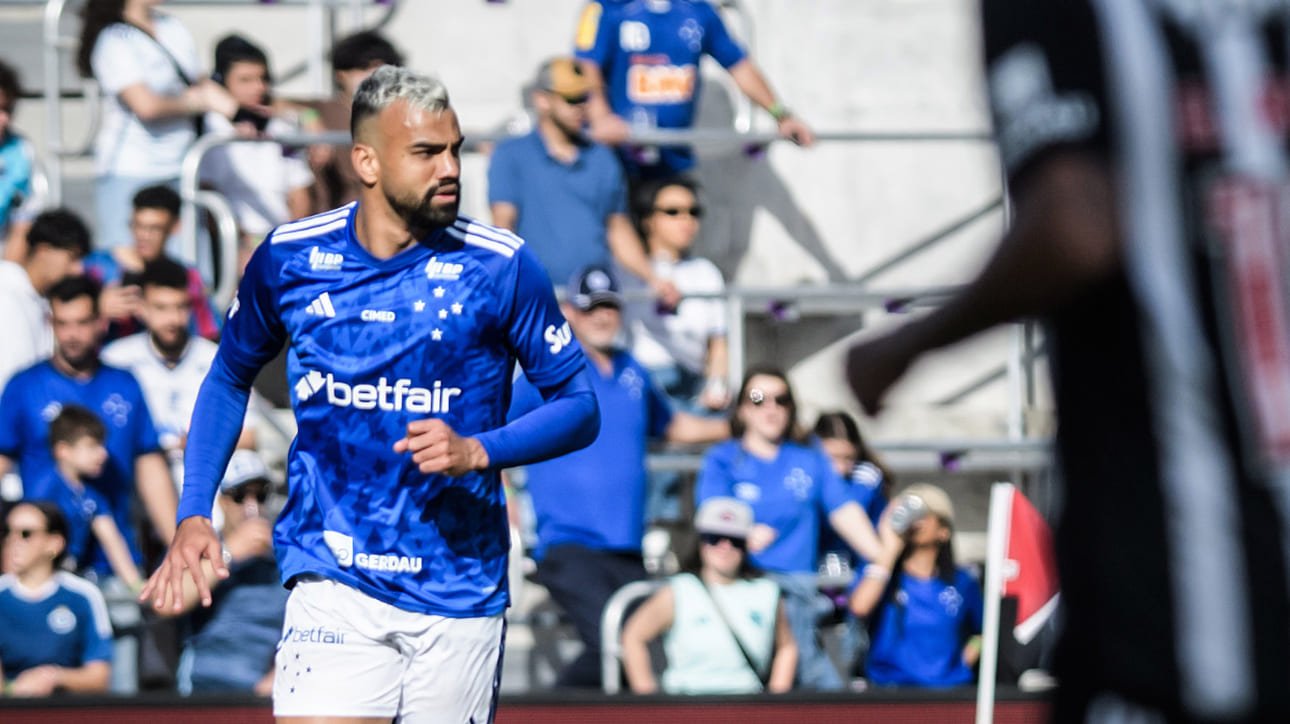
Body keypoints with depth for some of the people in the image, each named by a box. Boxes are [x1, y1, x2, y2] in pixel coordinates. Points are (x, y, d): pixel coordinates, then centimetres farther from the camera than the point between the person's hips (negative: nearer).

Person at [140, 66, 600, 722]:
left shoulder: (501, 266, -4)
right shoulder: (288, 258, 2)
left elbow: (579, 405, 2)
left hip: (460, 592, 0)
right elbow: (229, 378, 19)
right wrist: (194, 514, 8)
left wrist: (478, 450, -16)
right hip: (333, 587, 0)